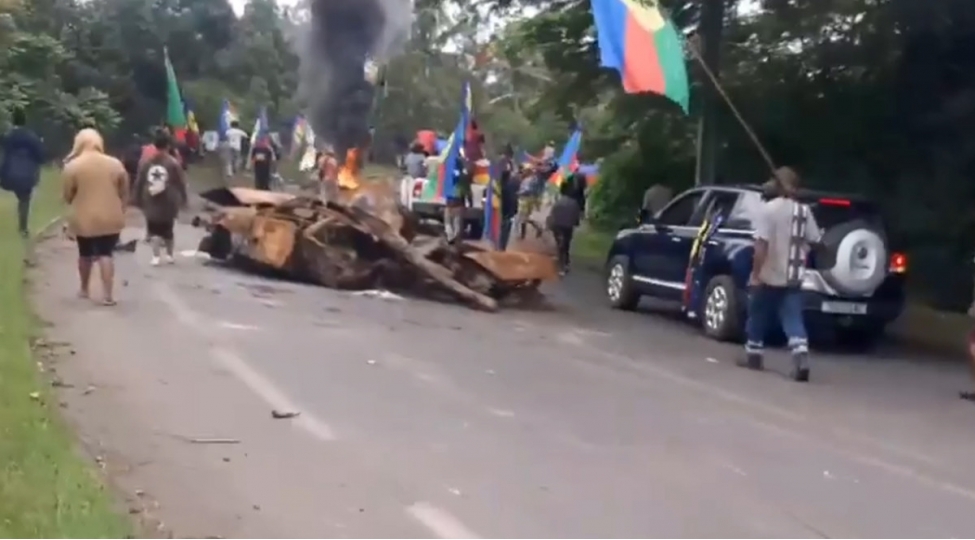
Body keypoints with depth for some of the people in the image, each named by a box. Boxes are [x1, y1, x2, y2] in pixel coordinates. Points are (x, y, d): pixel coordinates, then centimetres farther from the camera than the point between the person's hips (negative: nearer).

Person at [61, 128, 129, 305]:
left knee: (85, 254, 17)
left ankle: (84, 289, 32)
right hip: (110, 219, 1)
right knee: (105, 254, 4)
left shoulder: (72, 166, -6)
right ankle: (107, 294, -4)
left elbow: (67, 196, 0)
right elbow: (124, 193, 5)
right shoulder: (115, 164, 0)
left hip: (84, 219, 0)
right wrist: (120, 212, 17)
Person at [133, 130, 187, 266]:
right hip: (168, 202, -1)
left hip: (151, 202, 1)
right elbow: (181, 183, -4)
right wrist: (183, 198, 10)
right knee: (167, 230, 15)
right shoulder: (173, 163, -9)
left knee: (153, 230, 5)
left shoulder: (146, 162, -1)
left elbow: (138, 183, 3)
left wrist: (138, 200, 14)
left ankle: (156, 255, -10)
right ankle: (169, 255, 26)